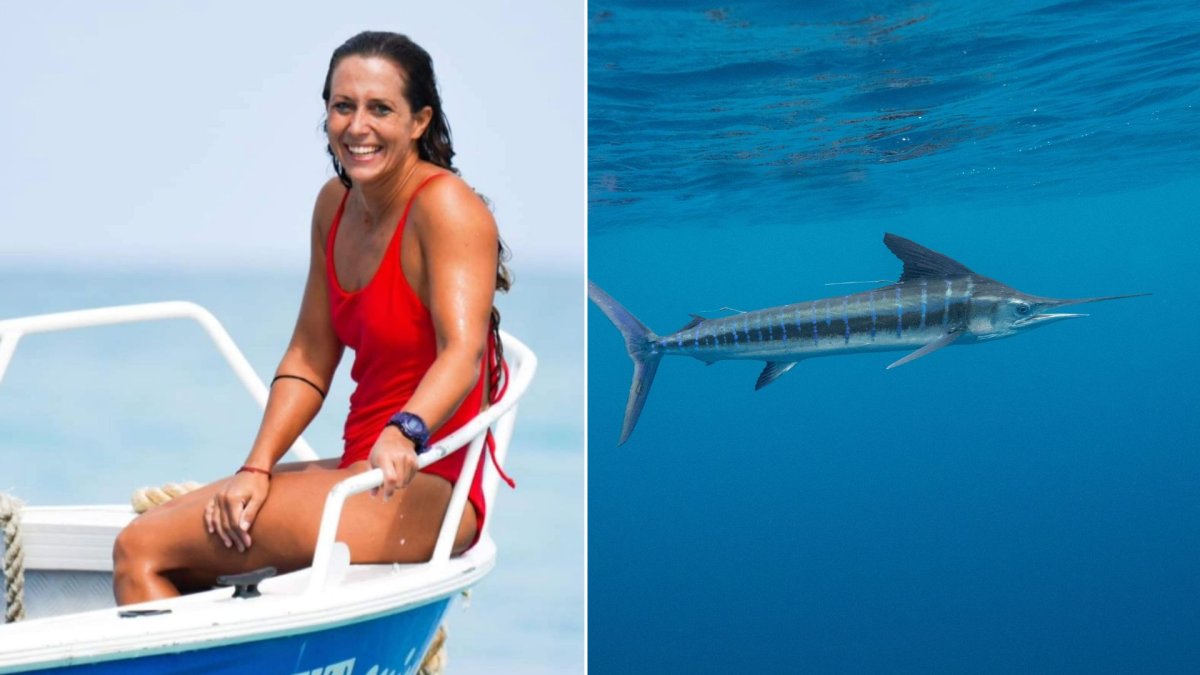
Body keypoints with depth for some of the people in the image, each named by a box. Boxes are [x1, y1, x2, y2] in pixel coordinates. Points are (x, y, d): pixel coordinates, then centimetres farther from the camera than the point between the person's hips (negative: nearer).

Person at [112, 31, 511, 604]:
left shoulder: (445, 207, -13)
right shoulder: (335, 204, 10)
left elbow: (463, 354, -27)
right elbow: (308, 360, 11)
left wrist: (405, 434, -46)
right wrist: (256, 469, -2)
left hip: (427, 493, -8)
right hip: (362, 471, 8)